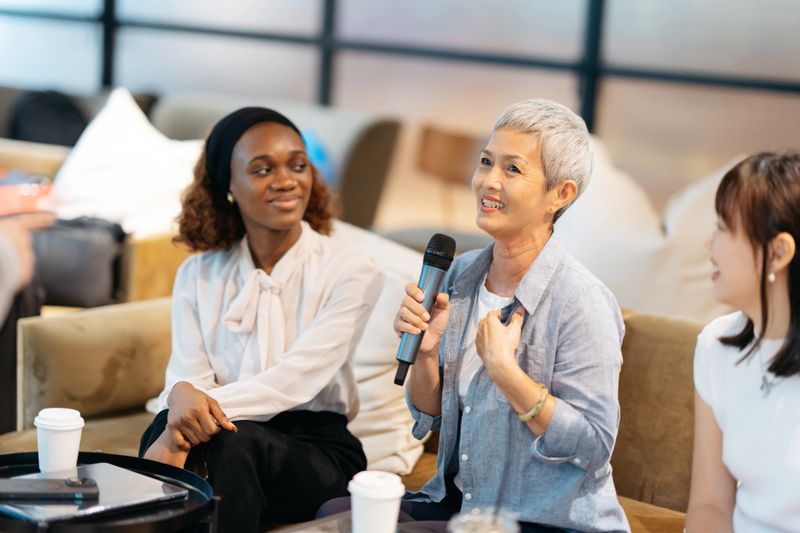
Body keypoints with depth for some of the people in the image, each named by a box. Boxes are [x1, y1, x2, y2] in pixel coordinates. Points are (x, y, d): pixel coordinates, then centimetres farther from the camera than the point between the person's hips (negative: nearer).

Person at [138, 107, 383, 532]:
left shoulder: (350, 272, -4)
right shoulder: (198, 275, 9)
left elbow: (295, 380, -17)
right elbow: (188, 372, -5)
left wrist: (194, 419, -31)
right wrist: (183, 395, -32)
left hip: (318, 451, -2)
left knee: (234, 441, -34)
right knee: (165, 427, -31)